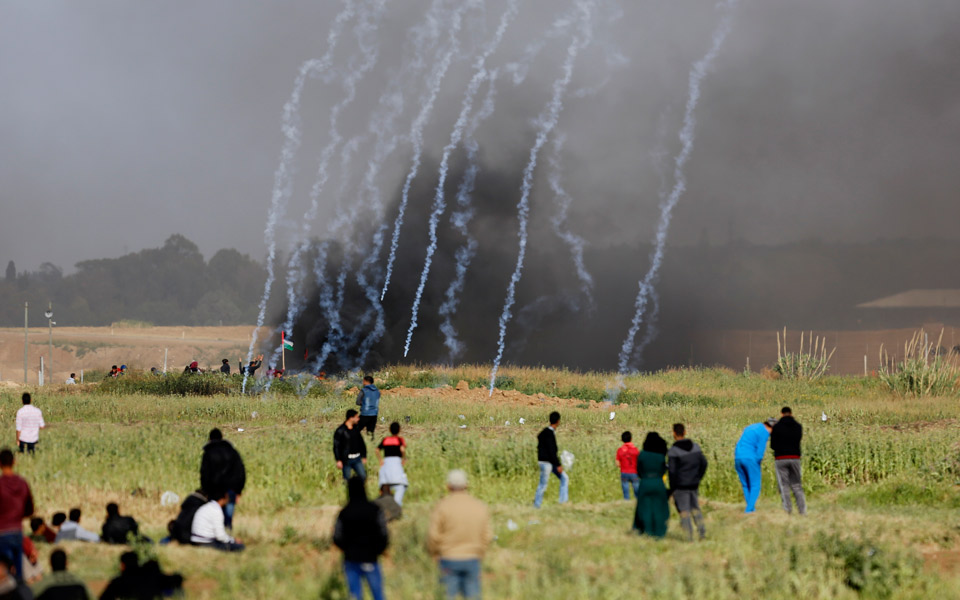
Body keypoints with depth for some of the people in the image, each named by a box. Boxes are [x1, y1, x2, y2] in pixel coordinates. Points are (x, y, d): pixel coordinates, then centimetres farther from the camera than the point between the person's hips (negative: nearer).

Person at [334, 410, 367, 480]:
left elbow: (361, 443, 18)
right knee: (347, 479, 2)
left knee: (363, 476, -2)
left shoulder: (356, 429, 9)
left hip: (357, 459, 5)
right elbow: (336, 446, -9)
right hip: (346, 460, -5)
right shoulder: (340, 431, -9)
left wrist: (364, 456, 15)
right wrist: (338, 460, -14)